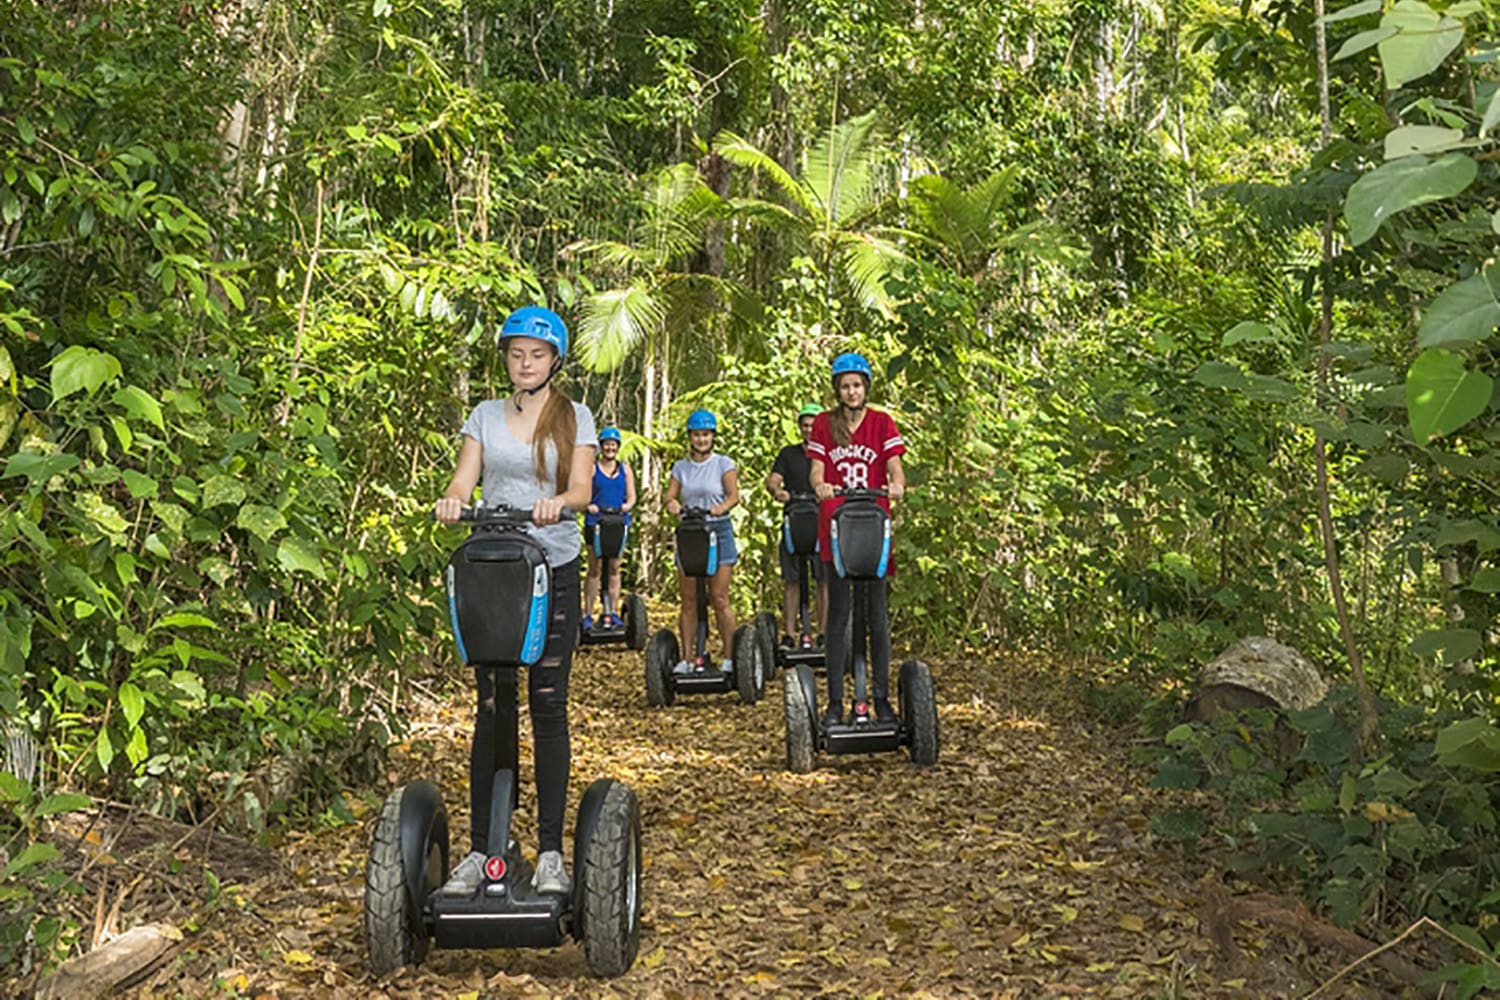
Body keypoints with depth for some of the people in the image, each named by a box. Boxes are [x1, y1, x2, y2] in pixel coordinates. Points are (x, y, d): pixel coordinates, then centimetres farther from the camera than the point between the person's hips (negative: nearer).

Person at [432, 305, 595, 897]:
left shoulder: (574, 417, 6)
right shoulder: (485, 415, 12)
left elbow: (581, 487, -6)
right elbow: (466, 477, 2)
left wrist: (558, 503, -30)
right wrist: (452, 500, -22)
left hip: (554, 569, -1)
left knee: (548, 709, -1)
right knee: (491, 710, 1)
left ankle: (551, 853, 6)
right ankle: (480, 849, 7)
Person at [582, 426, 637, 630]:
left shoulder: (625, 469, 13)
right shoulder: (591, 468, 5)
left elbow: (631, 496, 10)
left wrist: (627, 506, -12)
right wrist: (589, 506, -22)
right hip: (595, 522, -2)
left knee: (614, 568, 3)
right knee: (594, 568, -1)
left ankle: (613, 612, 8)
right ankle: (588, 614, 3)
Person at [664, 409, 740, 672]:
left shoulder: (724, 464, 4)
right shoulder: (680, 467, 13)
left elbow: (733, 495, -6)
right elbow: (670, 495, 6)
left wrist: (722, 507, -27)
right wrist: (672, 505, -17)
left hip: (719, 531, -3)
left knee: (719, 598, -5)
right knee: (688, 600, 3)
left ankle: (729, 656, 1)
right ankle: (686, 657, 8)